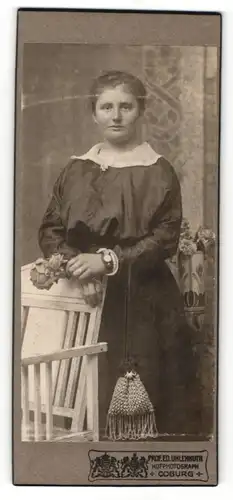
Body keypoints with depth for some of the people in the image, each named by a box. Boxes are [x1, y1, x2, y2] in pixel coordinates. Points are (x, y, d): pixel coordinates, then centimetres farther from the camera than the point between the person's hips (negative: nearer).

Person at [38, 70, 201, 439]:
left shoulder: (158, 172, 0)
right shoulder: (76, 170, 9)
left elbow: (165, 238, -9)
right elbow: (49, 230, 4)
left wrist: (108, 260, -19)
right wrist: (78, 266, -13)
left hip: (145, 301, -2)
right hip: (86, 298, 3)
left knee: (162, 395, 3)